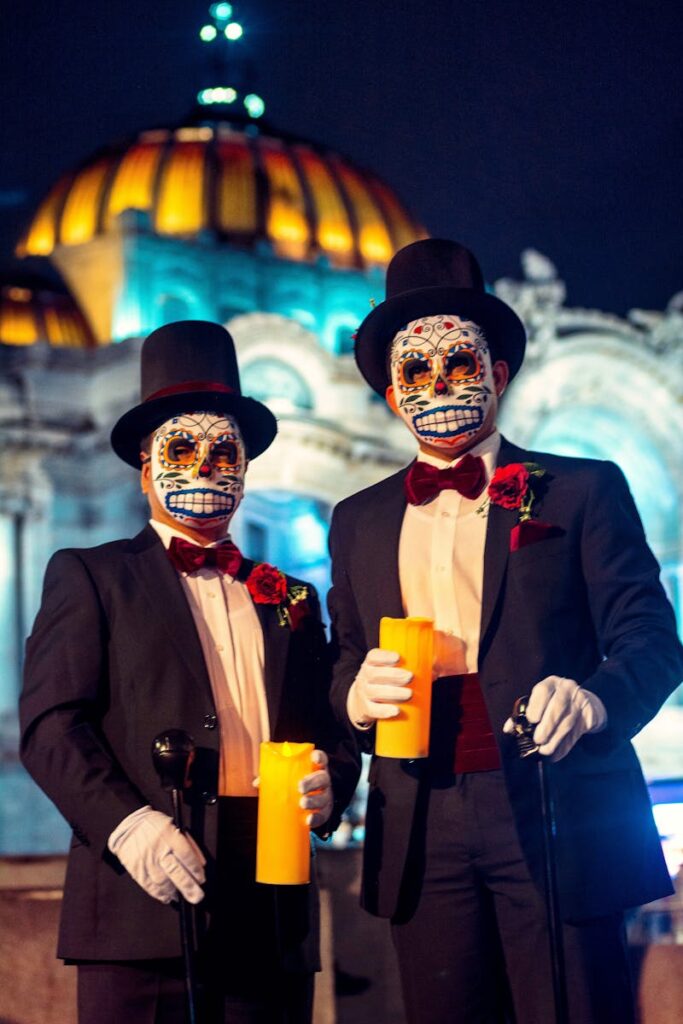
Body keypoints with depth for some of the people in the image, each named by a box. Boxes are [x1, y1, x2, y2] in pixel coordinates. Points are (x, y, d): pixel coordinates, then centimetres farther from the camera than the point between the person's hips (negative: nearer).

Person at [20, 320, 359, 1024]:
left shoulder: (291, 601, 22)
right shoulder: (88, 577, 10)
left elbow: (330, 730, 20)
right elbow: (52, 724, -1)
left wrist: (329, 785, -4)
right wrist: (127, 825, -16)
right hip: (146, 901, -3)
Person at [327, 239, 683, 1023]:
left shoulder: (583, 492, 6)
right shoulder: (359, 522, 19)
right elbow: (341, 663, 18)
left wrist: (594, 698, -22)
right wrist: (357, 692, -7)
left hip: (554, 820, -3)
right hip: (423, 834, 3)